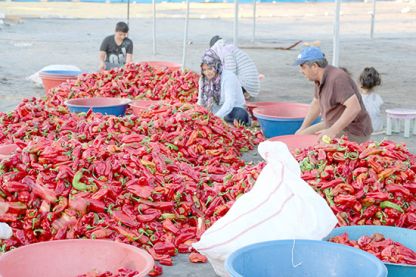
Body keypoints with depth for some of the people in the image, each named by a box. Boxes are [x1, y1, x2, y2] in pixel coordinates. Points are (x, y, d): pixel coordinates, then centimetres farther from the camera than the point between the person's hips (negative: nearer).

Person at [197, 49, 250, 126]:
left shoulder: (228, 77, -19)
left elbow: (229, 103, -28)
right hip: (216, 110, 7)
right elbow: (200, 102, 4)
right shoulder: (203, 79, 1)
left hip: (232, 110, -7)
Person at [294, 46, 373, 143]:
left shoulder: (336, 79, -26)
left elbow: (355, 107, -34)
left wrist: (332, 131, -34)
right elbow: (316, 103, 21)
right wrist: (303, 128, 17)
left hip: (353, 133, -10)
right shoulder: (321, 78, 4)